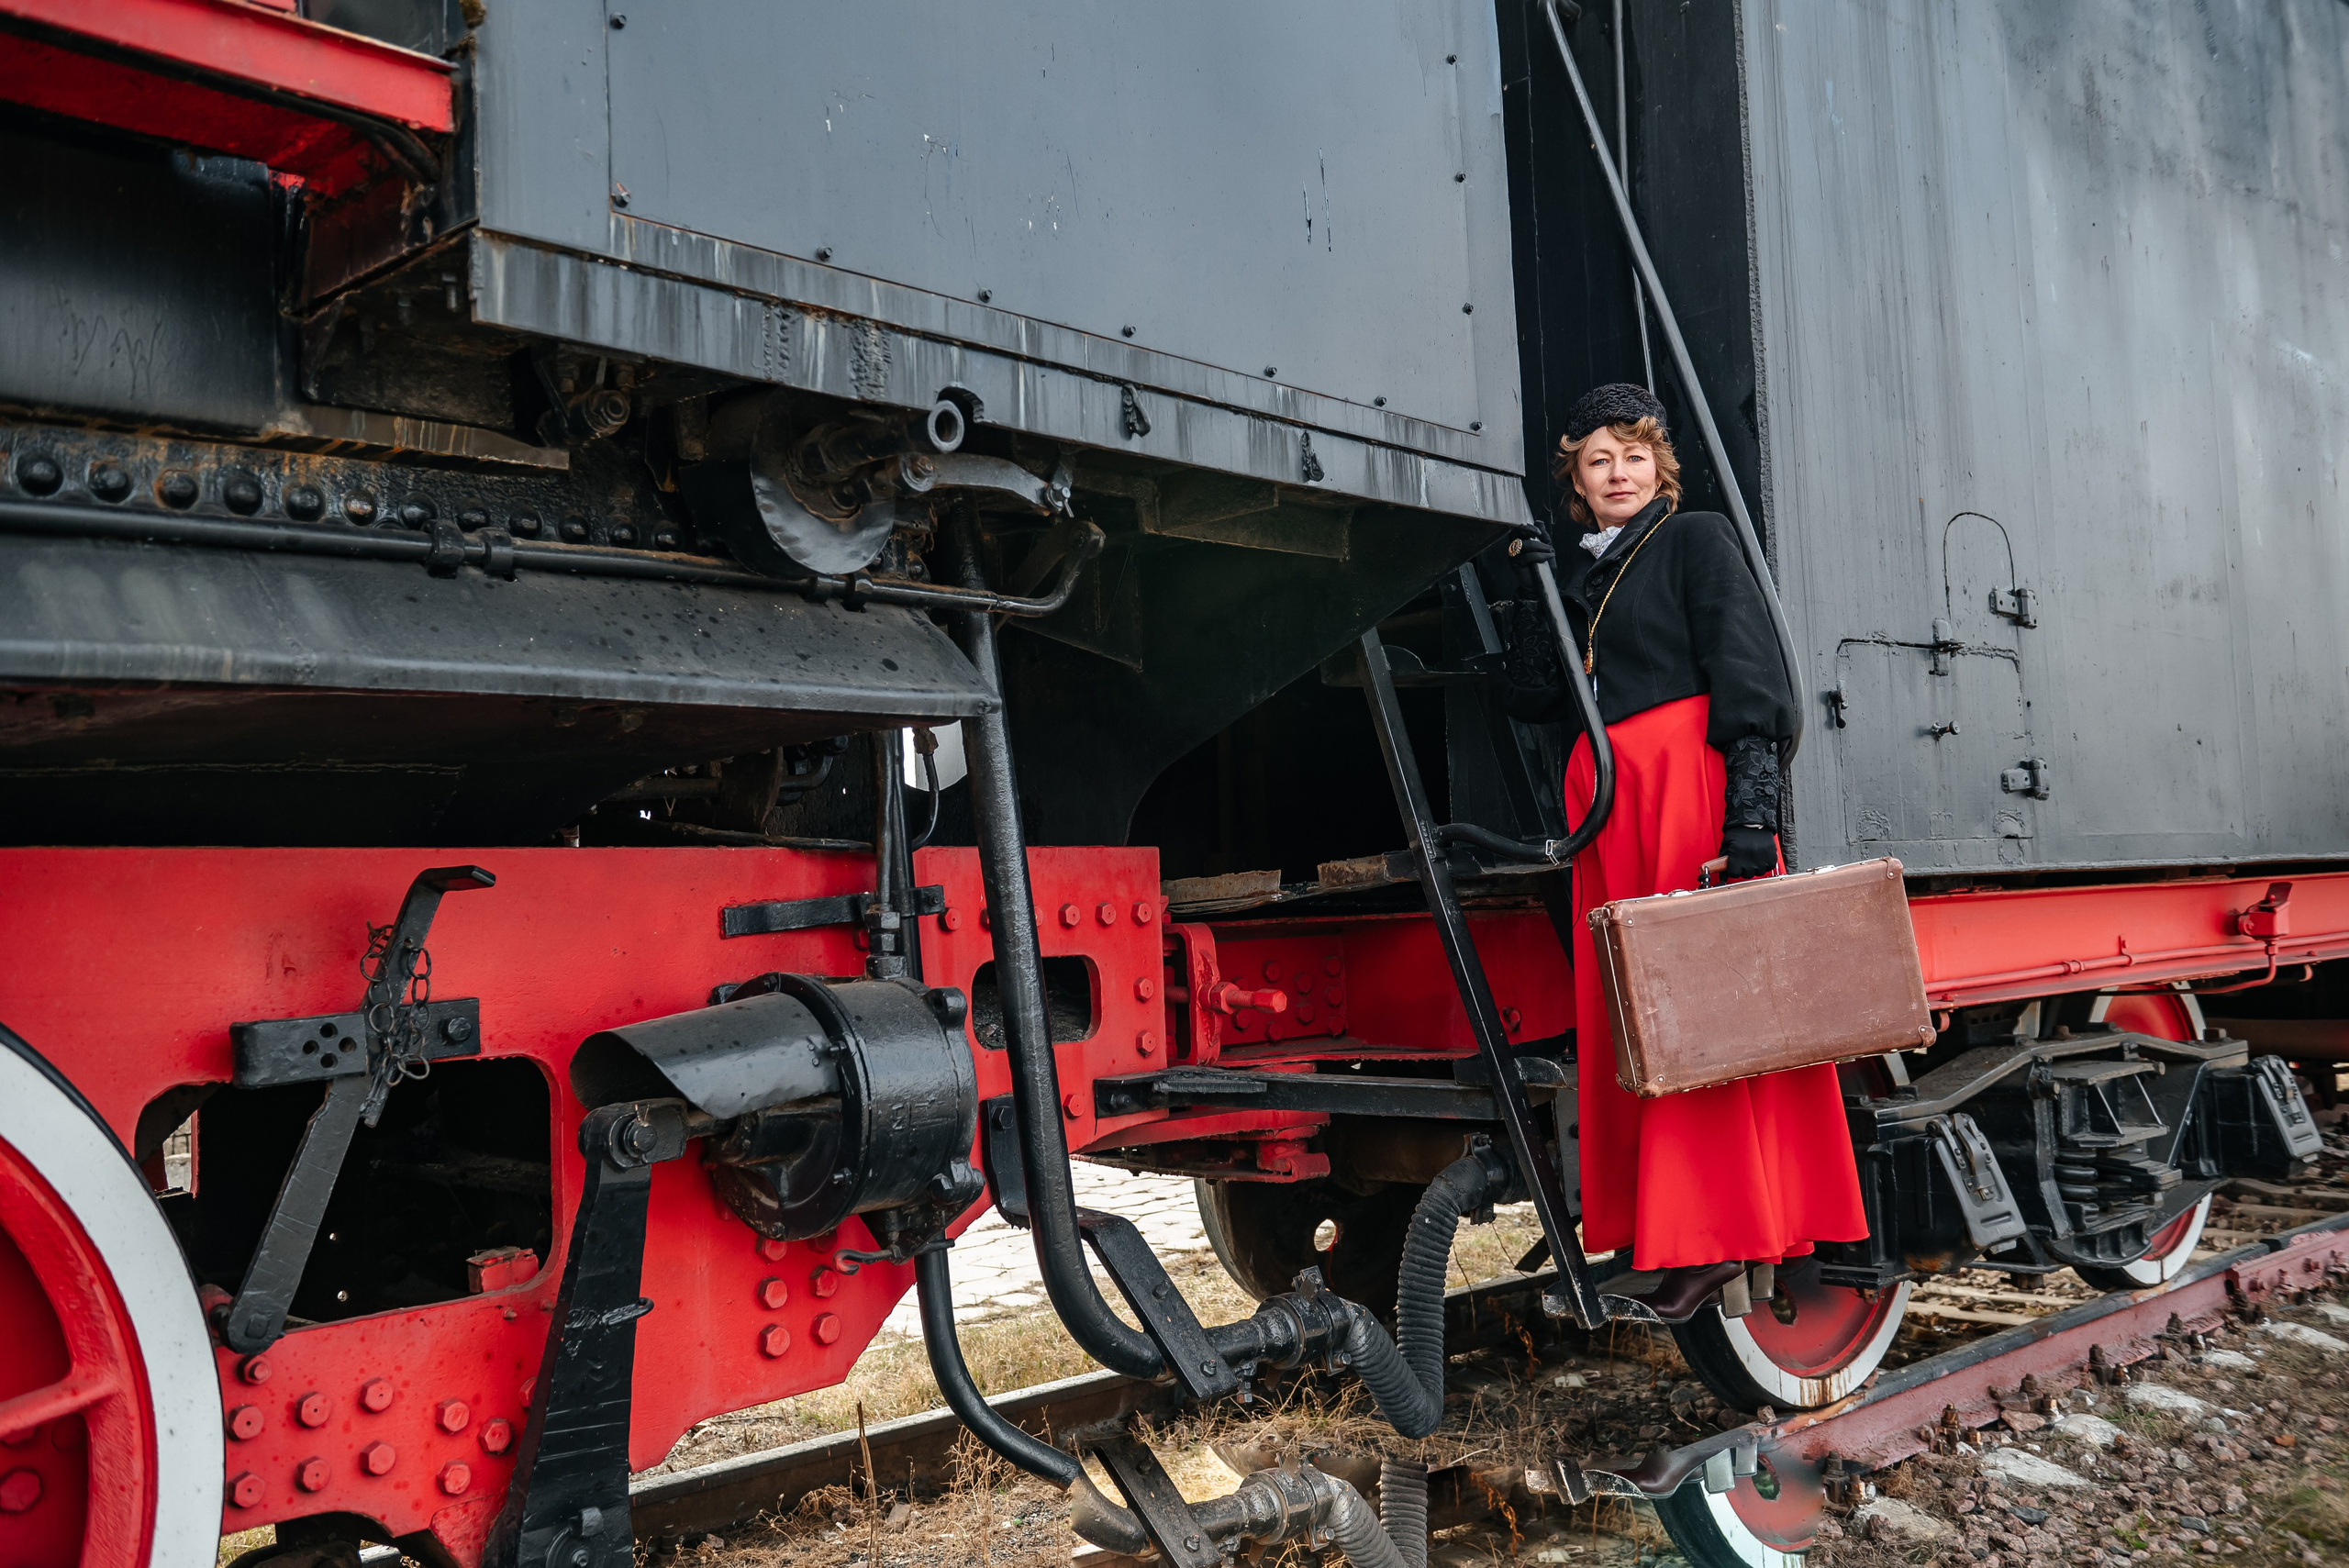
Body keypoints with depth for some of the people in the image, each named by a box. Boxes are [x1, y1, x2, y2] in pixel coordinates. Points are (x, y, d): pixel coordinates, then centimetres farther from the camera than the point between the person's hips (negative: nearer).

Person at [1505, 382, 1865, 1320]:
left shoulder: (1698, 541, 5)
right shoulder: (1575, 577, 23)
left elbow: (1743, 672, -7)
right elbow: (1530, 698, 17)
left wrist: (1749, 803, -19)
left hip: (1691, 776, -6)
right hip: (1608, 799, 6)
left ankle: (1715, 1232, -8)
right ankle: (1651, 1230, 5)